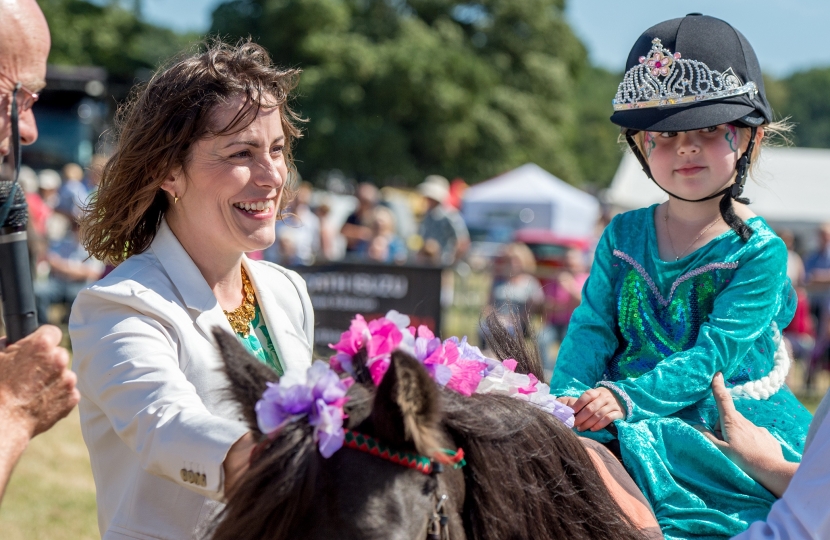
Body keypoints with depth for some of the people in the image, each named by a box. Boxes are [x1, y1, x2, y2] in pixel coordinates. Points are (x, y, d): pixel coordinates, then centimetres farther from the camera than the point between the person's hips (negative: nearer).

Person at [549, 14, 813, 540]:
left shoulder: (758, 249, -6)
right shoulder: (623, 235, 9)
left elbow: (714, 355, -14)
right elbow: (591, 329, 4)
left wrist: (627, 397, -26)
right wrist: (568, 398, -16)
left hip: (724, 418, -4)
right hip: (625, 418, 4)